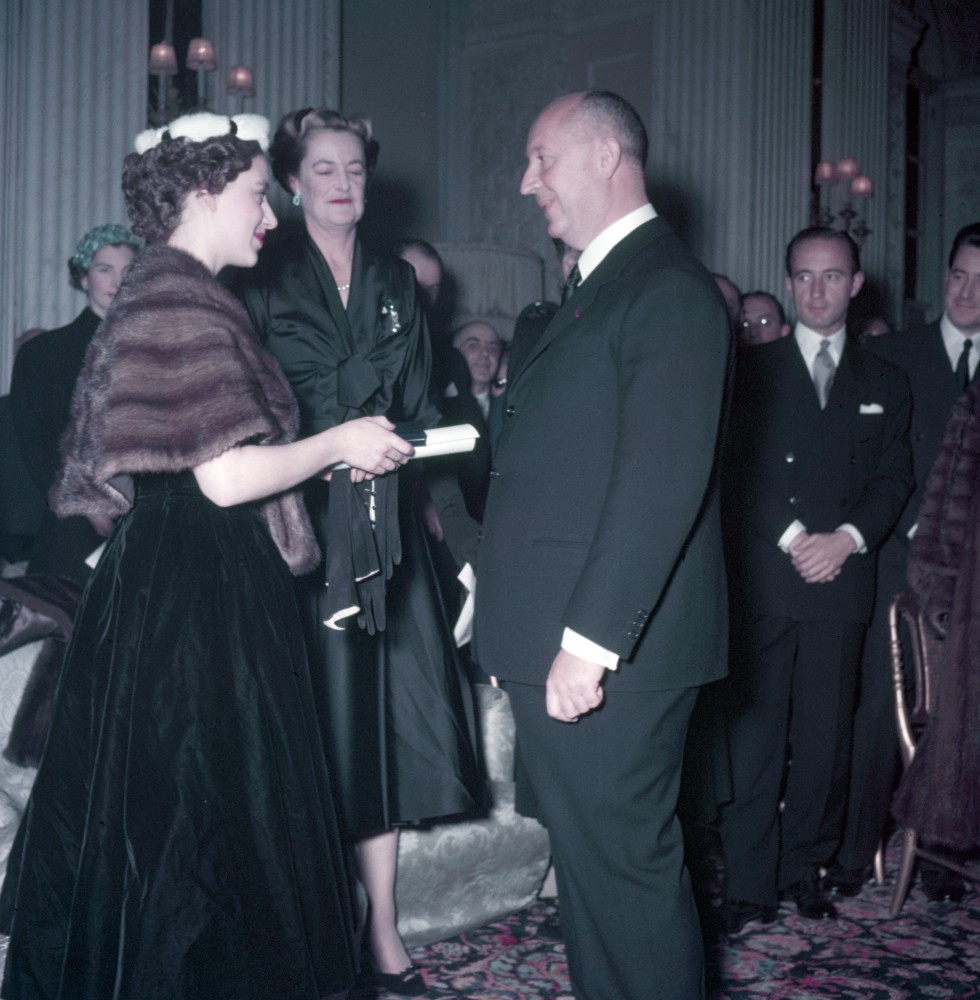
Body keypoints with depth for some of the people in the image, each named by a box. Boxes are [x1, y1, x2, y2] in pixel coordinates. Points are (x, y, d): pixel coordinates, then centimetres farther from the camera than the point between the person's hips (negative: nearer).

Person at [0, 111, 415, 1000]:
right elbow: (228, 476, -23)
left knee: (154, 812, 16)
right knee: (202, 815, 1)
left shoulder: (163, 295, 15)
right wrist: (338, 444, -8)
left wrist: (327, 453, 13)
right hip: (202, 600, -10)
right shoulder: (183, 304, -16)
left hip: (164, 588, 10)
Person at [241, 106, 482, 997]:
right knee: (320, 714, -3)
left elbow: (419, 405, 16)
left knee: (389, 713, 5)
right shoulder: (264, 281, 1)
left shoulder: (395, 282, 15)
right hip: (299, 517, -4)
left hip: (386, 523, 4)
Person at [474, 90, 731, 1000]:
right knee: (587, 858, 17)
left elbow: (662, 481, -21)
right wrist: (514, 626, 14)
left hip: (603, 654, -9)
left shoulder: (669, 289, -12)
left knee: (625, 865, 1)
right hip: (557, 642, 9)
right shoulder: (595, 288, 18)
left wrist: (590, 640, -23)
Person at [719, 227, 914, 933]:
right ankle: (750, 884, 1)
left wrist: (846, 538, -8)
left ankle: (805, 867, 17)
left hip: (841, 580, 3)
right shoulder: (752, 371, 9)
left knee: (826, 736, 4)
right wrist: (792, 538, -11)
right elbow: (737, 470, -1)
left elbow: (894, 480, 9)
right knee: (754, 734, -5)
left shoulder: (885, 384, 18)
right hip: (762, 579, -2)